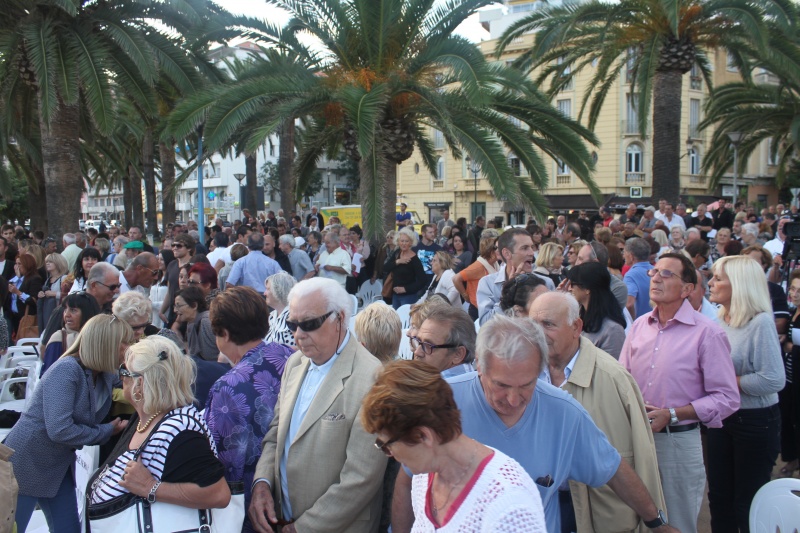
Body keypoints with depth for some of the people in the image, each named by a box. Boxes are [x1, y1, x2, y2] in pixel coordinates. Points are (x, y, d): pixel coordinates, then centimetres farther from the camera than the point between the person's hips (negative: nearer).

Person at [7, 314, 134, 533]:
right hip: (26, 464, -8)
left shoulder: (105, 376, -2)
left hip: (58, 467, 8)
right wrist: (107, 431, -19)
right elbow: (59, 430, -31)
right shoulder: (67, 370, -25)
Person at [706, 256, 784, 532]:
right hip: (721, 417, 7)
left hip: (755, 423, -7)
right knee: (720, 499, 17)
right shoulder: (720, 321, 5)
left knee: (748, 505, 7)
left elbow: (774, 380, -26)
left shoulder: (761, 322, -18)